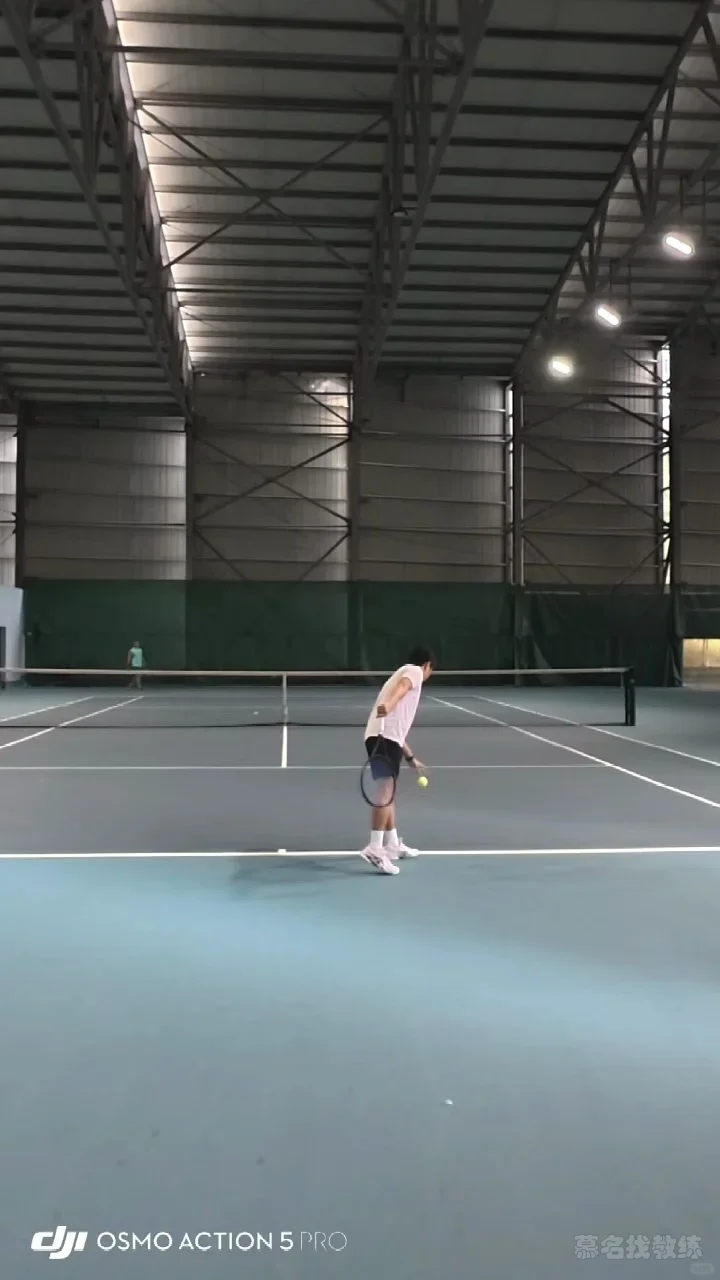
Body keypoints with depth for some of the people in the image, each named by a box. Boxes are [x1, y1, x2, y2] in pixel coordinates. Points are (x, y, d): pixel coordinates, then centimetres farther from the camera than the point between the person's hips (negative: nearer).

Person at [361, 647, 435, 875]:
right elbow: (402, 686, -19)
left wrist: (410, 757, 48)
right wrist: (389, 703, -40)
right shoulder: (414, 671, 8)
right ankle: (375, 849, -19)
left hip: (379, 736, 10)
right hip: (385, 737, -10)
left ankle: (392, 844, 31)